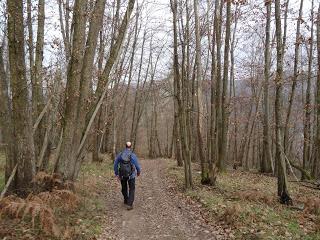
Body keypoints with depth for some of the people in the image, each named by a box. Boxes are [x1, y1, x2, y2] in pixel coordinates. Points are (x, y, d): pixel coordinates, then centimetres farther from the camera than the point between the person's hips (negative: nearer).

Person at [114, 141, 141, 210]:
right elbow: (137, 166, -13)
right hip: (131, 175, -3)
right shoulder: (133, 155, -15)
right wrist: (138, 172, 9)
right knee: (131, 189, 10)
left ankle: (126, 200, 45)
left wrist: (116, 174, 10)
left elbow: (115, 165, 0)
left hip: (122, 174, 3)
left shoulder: (120, 154, -4)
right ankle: (129, 204, -2)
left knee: (124, 188, 25)